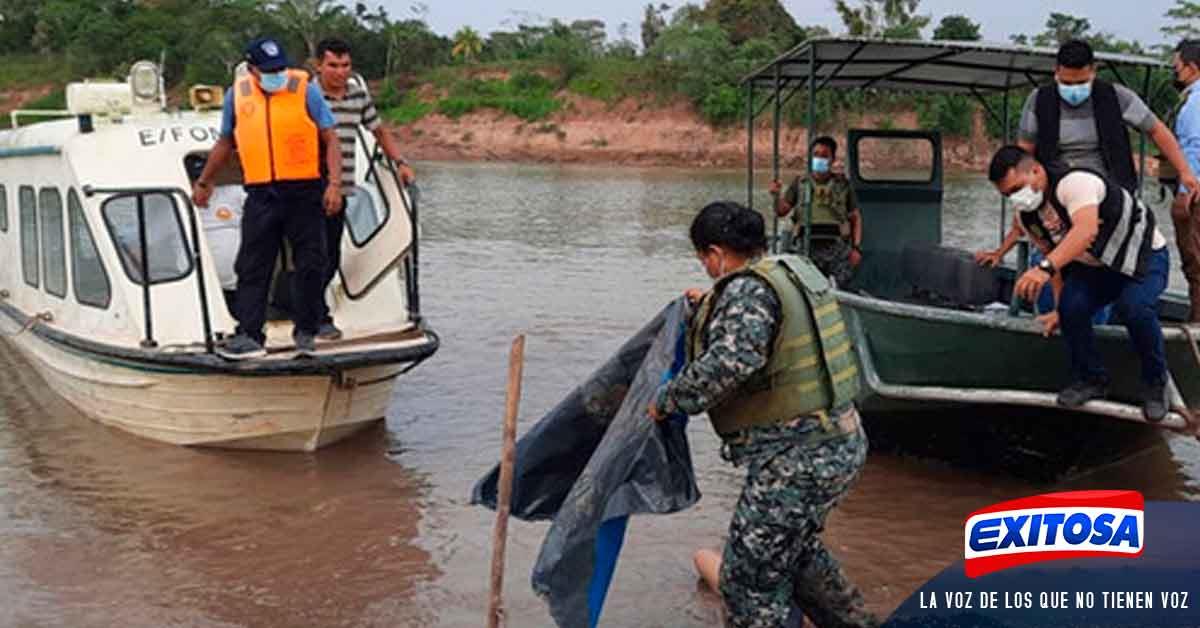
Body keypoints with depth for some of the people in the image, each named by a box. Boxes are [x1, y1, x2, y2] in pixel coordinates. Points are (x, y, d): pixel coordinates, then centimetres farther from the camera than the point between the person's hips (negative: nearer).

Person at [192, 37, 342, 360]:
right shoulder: (237, 95, 8)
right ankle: (249, 335, 4)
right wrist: (203, 181, 27)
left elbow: (331, 139, 0)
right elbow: (225, 142, 21)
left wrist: (334, 183, -11)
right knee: (251, 267, 0)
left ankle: (306, 332, 15)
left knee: (310, 265, 1)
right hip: (261, 194, 2)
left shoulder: (305, 90, 0)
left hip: (304, 192, -2)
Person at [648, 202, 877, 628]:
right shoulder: (795, 270, 12)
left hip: (797, 460, -10)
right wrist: (712, 304, 43)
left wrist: (667, 401, -21)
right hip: (840, 443, 10)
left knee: (751, 583, 0)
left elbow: (732, 360, -33)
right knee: (798, 550, 30)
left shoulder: (747, 289, -17)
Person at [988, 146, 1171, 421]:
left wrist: (1045, 268, -63)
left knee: (1135, 308, -33)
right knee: (1072, 305, -23)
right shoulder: (1027, 215, -6)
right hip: (1096, 266, 6)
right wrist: (1061, 310, 4)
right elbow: (1056, 255, 7)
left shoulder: (1075, 182, -32)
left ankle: (1155, 383, -6)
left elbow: (1086, 230, -50)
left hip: (1144, 256, -6)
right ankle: (1091, 378, 1)